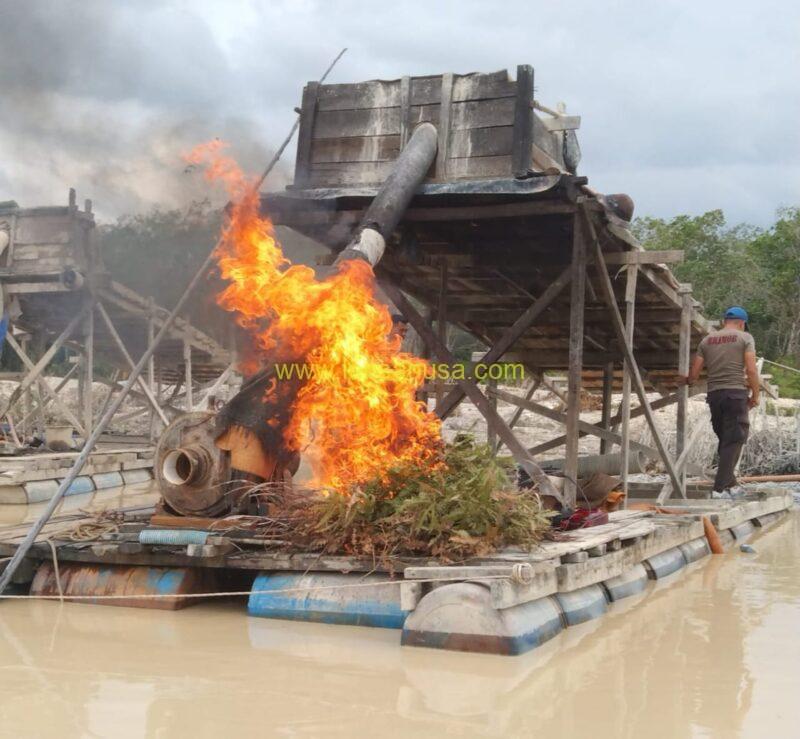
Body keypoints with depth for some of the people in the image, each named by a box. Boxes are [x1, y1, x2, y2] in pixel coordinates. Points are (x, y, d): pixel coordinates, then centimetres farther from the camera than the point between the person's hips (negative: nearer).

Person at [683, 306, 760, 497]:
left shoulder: (707, 341, 12)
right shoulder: (745, 338, 1)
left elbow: (694, 374, 10)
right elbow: (751, 370, -9)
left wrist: (688, 381, 32)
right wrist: (755, 395, 2)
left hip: (714, 395, 5)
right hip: (736, 392, -4)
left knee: (725, 440, 17)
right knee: (733, 442, -2)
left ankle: (730, 483, 23)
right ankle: (720, 488, -8)